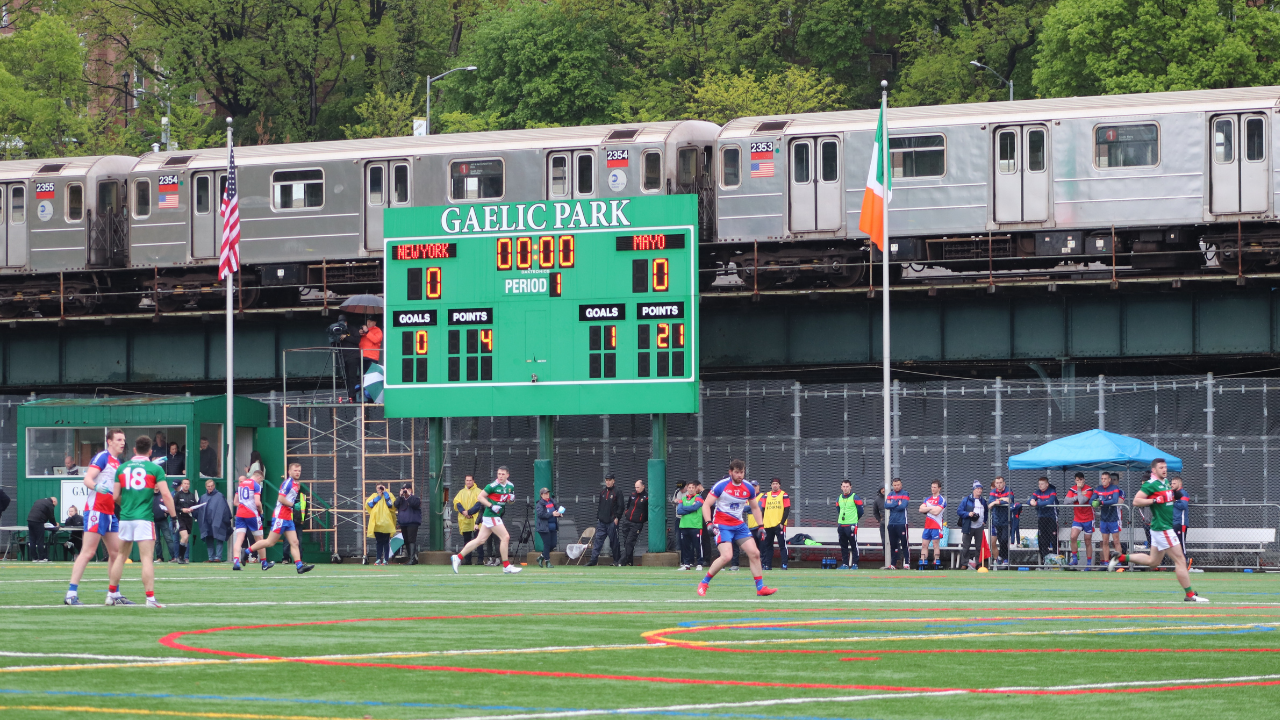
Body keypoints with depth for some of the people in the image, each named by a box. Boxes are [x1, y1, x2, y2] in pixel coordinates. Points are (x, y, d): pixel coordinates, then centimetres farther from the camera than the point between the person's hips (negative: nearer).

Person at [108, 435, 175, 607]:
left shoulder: (122, 468, 9)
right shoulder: (155, 469, -2)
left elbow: (115, 496, 11)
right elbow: (166, 494, -10)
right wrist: (173, 516, -3)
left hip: (125, 518, 4)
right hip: (144, 518, -4)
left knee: (121, 556, 15)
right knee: (147, 558, -6)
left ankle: (112, 594, 20)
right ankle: (150, 598, -12)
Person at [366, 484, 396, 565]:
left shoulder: (388, 495, 5)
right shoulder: (374, 496, 14)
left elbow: (391, 504, -13)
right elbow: (368, 504, -1)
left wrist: (385, 493, -6)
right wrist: (378, 497, -3)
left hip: (386, 523, -3)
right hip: (376, 523, 3)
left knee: (386, 542, -1)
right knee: (378, 542, 7)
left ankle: (385, 559, 1)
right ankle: (378, 559, 11)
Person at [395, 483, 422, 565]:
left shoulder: (415, 498, 1)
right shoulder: (400, 499, 16)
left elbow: (414, 504, -19)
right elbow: (396, 504, 0)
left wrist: (409, 495, -12)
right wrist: (400, 496, -5)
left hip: (412, 522, -6)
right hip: (403, 523, 6)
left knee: (411, 540, -16)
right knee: (406, 541, 9)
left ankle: (412, 558, -20)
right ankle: (410, 557, 16)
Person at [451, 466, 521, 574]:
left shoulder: (510, 486, 8)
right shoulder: (493, 486, -14)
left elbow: (509, 501, 22)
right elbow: (480, 497, -10)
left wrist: (511, 499, -2)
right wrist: (491, 506, -21)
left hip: (497, 516, 8)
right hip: (491, 516, -8)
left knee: (480, 540, 9)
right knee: (505, 537, -11)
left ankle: (458, 557, 15)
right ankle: (506, 566, -4)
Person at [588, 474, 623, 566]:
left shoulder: (617, 493, -2)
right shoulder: (602, 492, 16)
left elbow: (620, 507, -6)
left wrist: (617, 517, -14)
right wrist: (598, 517, 14)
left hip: (612, 521, -5)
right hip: (601, 522, 5)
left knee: (614, 541, 1)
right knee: (598, 540, -1)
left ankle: (617, 560, 11)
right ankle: (593, 559, -3)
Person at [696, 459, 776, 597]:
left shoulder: (749, 488, 4)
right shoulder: (721, 486, -11)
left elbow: (755, 508, 18)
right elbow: (706, 505, -9)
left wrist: (761, 526, 9)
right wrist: (709, 523, -22)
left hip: (739, 525, 6)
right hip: (722, 526, -6)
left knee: (755, 553, -4)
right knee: (727, 556, -22)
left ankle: (760, 588, 5)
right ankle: (704, 583, -6)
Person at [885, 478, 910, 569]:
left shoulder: (905, 495, 0)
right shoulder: (890, 495, 15)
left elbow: (902, 506, -14)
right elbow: (886, 506, 0)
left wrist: (891, 505, -4)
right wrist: (897, 504, -7)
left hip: (901, 523, -5)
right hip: (891, 523, 5)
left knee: (904, 544, -7)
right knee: (893, 544, 8)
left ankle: (907, 563, -8)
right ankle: (893, 564, 12)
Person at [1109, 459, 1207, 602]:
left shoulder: (1165, 482, 12)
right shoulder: (1151, 484, -14)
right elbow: (1136, 501, -19)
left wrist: (1176, 495, 6)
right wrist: (1156, 500, -25)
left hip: (1160, 528, 10)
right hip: (1163, 529, -10)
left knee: (1153, 561, 20)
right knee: (1180, 560, -7)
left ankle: (1122, 558, 24)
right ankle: (1190, 594, -3)